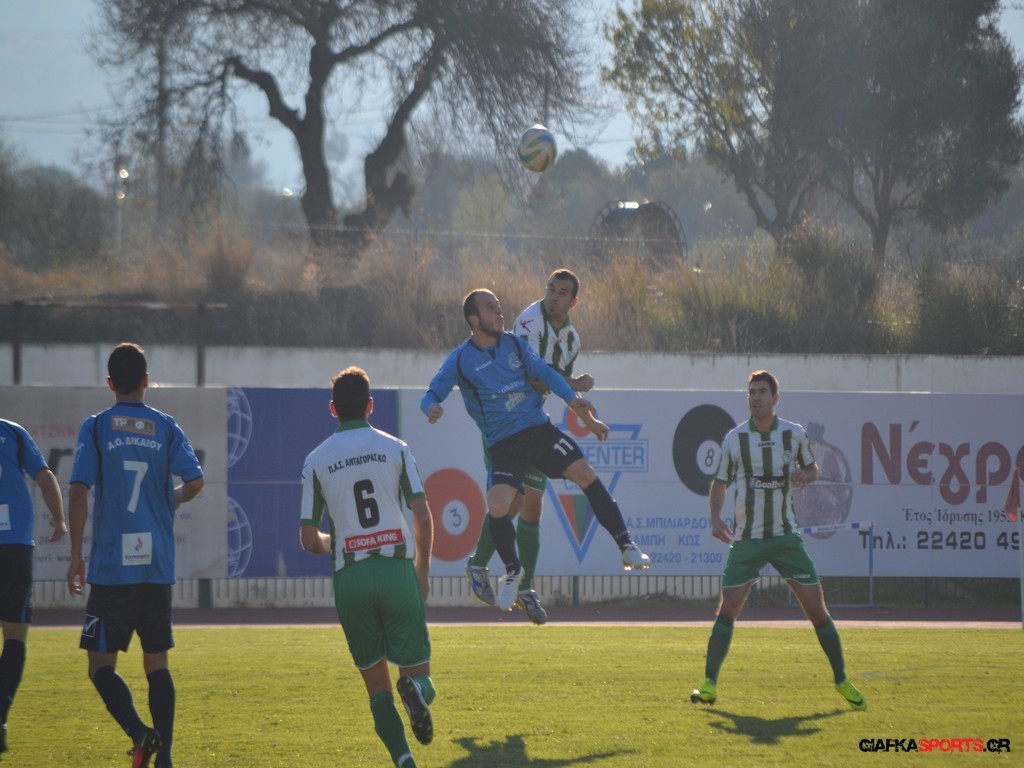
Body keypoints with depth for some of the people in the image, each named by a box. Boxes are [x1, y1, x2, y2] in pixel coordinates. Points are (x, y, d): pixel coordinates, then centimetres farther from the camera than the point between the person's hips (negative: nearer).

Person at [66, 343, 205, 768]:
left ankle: (139, 732, -22)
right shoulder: (166, 427, 5)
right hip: (158, 568, 3)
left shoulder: (95, 427, -1)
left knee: (101, 666, 0)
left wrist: (76, 554, -3)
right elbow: (194, 481, -6)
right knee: (156, 664, 12)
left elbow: (79, 491, -9)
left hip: (110, 568, -3)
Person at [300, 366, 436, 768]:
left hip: (350, 576, 1)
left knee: (377, 685, 9)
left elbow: (309, 539, 4)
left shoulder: (316, 461, 5)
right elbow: (423, 517, -1)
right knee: (416, 670, 8)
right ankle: (417, 689, -29)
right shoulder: (395, 449, 4)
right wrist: (423, 572, 13)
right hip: (397, 569, -1)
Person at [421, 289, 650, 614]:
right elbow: (432, 394, -4)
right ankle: (512, 572, 8)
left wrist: (575, 401, 0)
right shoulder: (460, 360, -3)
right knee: (497, 510, -19)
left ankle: (627, 548, -4)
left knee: (586, 475, -12)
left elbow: (545, 373, 9)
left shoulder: (514, 344, 7)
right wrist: (432, 407, -28)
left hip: (540, 429, 3)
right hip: (504, 446, -3)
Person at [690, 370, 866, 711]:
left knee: (816, 607, -3)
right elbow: (719, 483, 8)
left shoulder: (794, 434, 0)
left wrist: (804, 474, -10)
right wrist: (716, 519, -8)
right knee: (727, 608, -10)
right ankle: (709, 685, -4)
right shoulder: (734, 439, -1)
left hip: (786, 536, 0)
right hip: (746, 539, 0)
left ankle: (842, 681, 10)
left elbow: (812, 468, 14)